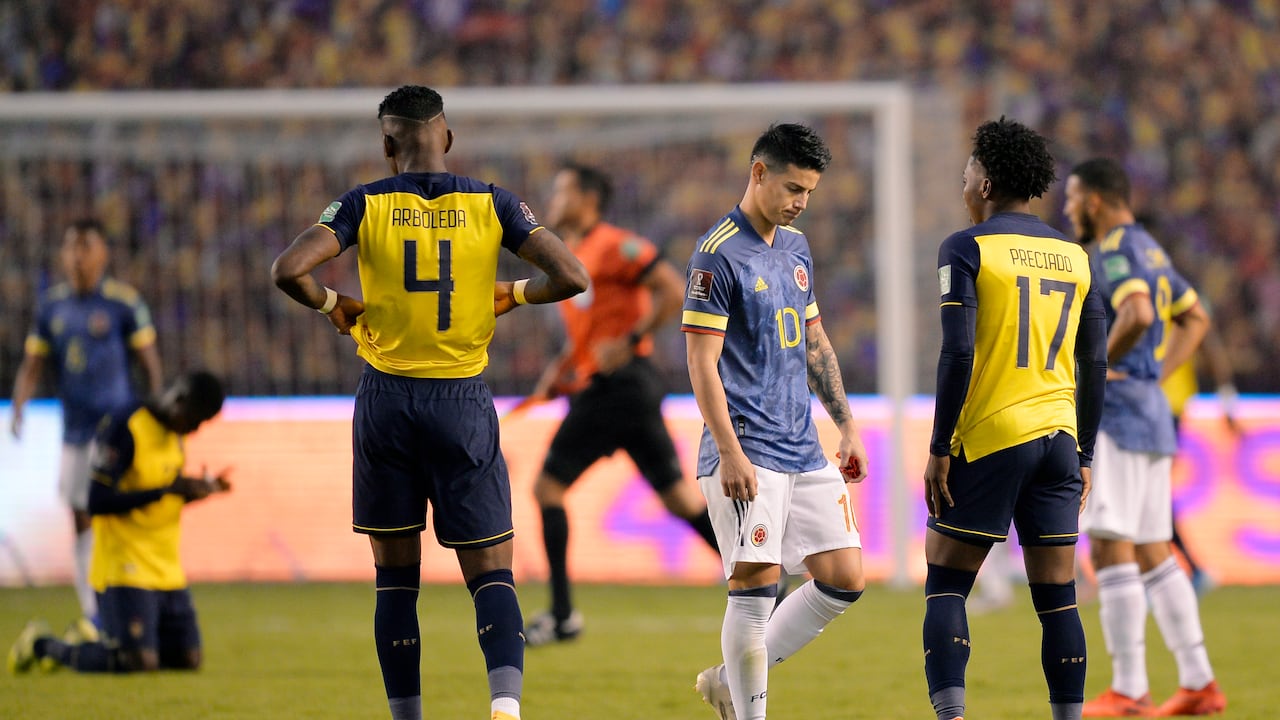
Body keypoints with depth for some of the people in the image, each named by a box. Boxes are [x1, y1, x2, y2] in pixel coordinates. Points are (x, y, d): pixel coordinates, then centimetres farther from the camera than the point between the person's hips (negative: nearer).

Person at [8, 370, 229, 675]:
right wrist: (167, 490, -23)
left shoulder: (174, 432, 12)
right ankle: (45, 645, 7)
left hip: (168, 570, 9)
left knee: (187, 659, 4)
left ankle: (87, 644, 25)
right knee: (138, 662, -17)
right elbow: (98, 502, -21)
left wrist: (198, 490, 2)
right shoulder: (123, 427, -15)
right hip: (123, 567, -9)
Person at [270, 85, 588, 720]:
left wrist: (332, 305, 5)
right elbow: (571, 277, -7)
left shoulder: (366, 205, -4)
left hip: (386, 403, 0)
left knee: (396, 578, 10)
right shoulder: (491, 205, -2)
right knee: (491, 573, 1)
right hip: (462, 404, 0)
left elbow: (287, 271, -15)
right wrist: (512, 297, 12)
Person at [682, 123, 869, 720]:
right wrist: (730, 453, -20)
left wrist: (847, 426, 20)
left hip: (803, 449, 8)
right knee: (757, 582, -11)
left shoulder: (796, 248, 15)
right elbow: (702, 363, -14)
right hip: (748, 455, -8)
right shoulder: (718, 256, -10)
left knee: (844, 579, 4)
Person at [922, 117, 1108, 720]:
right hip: (1058, 439, 5)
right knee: (1057, 597, 6)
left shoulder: (966, 249, -4)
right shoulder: (1075, 257, 12)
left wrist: (939, 448, -9)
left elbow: (957, 354, -13)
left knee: (945, 584, 2)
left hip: (989, 442, -5)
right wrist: (1084, 456, 17)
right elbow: (1095, 365, 11)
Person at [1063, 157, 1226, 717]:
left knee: (1110, 549, -9)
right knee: (1151, 554, 13)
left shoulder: (1114, 252, -13)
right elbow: (1195, 318, 28)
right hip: (1152, 414, 10)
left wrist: (1099, 365, -19)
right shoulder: (1149, 250, 17)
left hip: (1116, 416, -10)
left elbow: (1138, 315, -31)